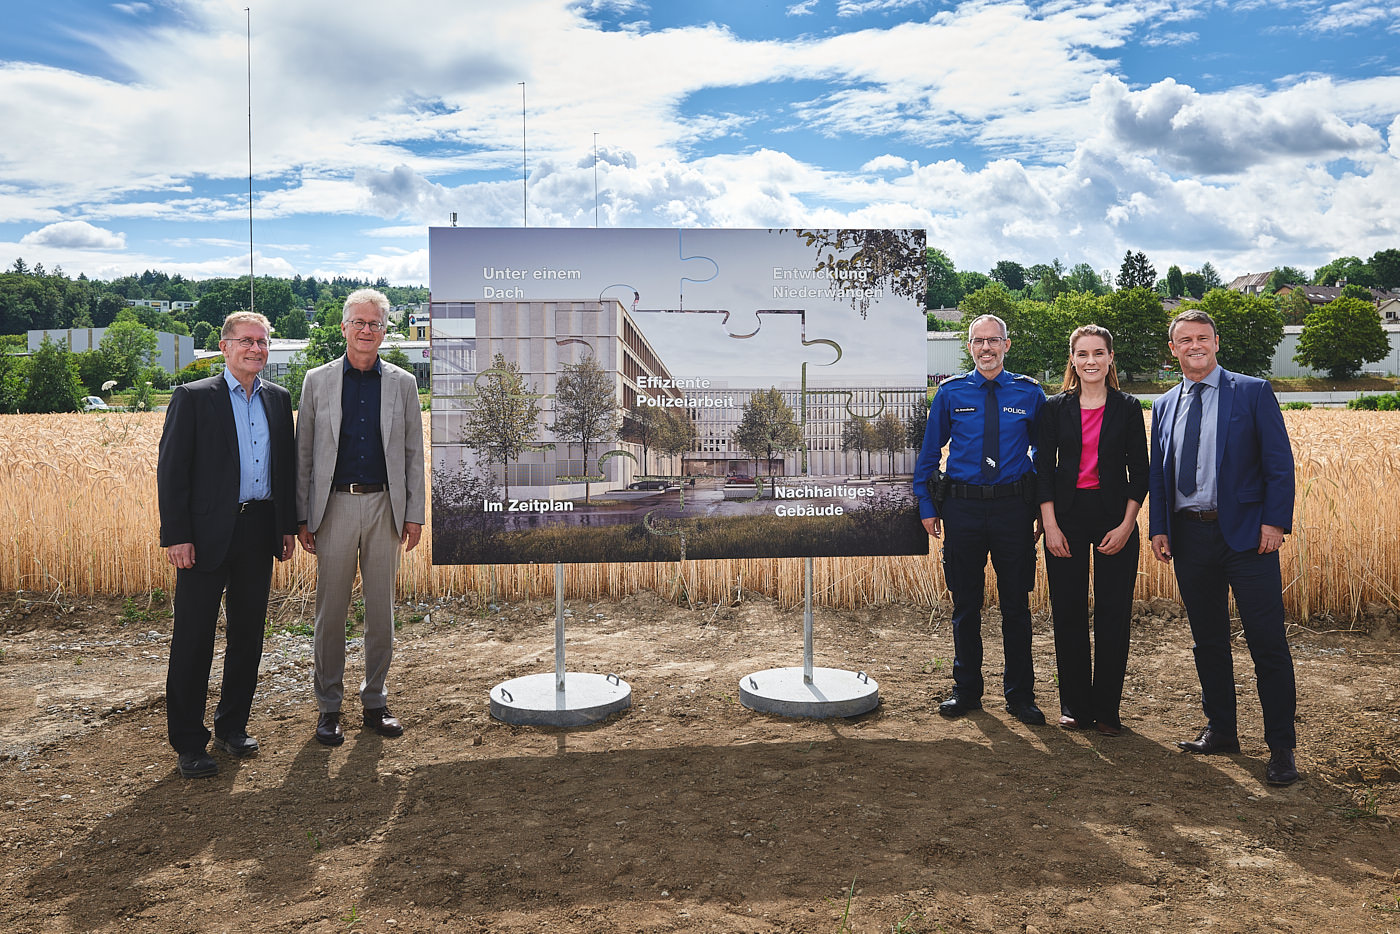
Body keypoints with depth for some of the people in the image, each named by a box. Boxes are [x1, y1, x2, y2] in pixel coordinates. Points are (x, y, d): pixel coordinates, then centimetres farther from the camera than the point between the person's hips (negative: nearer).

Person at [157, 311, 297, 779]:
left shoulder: (278, 399, 11)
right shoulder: (193, 398, -3)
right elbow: (171, 469, -6)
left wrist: (289, 525, 9)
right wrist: (176, 535, -12)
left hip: (260, 532, 5)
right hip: (208, 534, -4)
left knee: (248, 634, 12)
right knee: (194, 638, 1)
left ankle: (232, 726, 27)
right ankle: (189, 742, 13)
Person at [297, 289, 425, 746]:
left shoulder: (402, 383, 7)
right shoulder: (317, 381, 5)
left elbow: (413, 453, 7)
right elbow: (303, 452, 5)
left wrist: (414, 514, 2)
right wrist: (302, 516, 0)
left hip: (384, 507, 1)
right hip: (335, 505, -1)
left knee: (382, 610, 7)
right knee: (331, 610, 4)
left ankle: (375, 702, 20)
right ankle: (328, 706, 17)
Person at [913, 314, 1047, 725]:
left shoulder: (1029, 393, 3)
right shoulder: (950, 393, 4)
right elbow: (928, 454, 8)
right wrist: (927, 506, 3)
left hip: (1014, 509, 0)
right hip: (962, 509, 1)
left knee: (1016, 604, 7)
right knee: (965, 604, 9)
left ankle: (1020, 695, 20)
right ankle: (966, 690, 24)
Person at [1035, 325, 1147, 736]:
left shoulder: (1127, 408, 3)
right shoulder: (1056, 407, 4)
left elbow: (1139, 472, 2)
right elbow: (1043, 467, 2)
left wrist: (1126, 525, -8)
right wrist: (1050, 526, -7)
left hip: (1114, 516, 0)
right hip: (1067, 515, 1)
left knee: (1113, 614, 2)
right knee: (1069, 613, 4)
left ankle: (1106, 707, 15)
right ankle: (1074, 705, 17)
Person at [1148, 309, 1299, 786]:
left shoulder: (1253, 392, 1)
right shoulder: (1164, 406, 13)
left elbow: (1279, 463, -3)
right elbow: (1157, 474, 13)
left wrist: (1275, 521, -12)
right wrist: (1158, 528, 4)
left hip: (1245, 532, -4)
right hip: (1189, 536, 4)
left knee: (1268, 643, -3)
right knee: (1208, 640, 12)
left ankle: (1281, 746, 6)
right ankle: (1221, 730, 25)